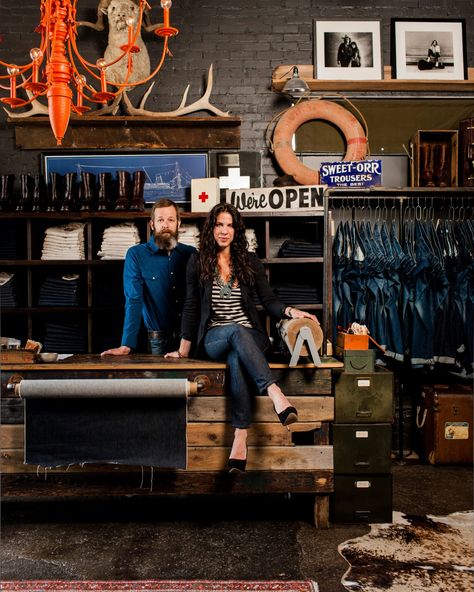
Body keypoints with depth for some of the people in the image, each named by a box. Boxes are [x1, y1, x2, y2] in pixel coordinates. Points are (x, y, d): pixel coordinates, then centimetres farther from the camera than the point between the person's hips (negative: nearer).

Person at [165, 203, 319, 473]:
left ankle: (240, 439, -45)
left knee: (237, 358, -37)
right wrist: (184, 349, 3)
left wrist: (290, 311, -15)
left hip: (249, 337, 1)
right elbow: (191, 307, 6)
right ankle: (276, 394, -51)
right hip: (213, 339, -1)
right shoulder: (198, 261, 7)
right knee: (237, 331, -38)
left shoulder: (250, 261, 10)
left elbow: (269, 300, 6)